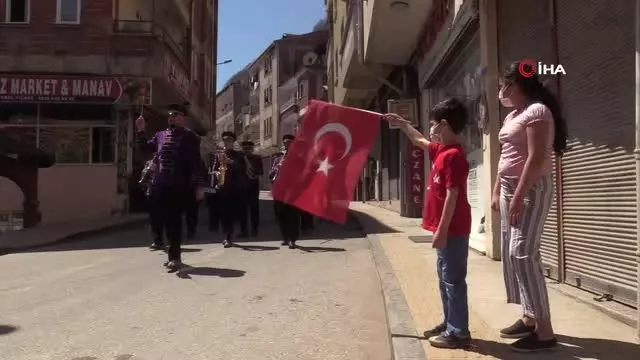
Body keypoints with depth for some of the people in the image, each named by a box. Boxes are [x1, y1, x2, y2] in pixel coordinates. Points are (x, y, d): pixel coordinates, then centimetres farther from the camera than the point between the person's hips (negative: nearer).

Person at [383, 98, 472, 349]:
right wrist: (401, 123, 34)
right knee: (445, 278, 17)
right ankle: (450, 324, 28)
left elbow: (452, 196, -22)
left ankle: (458, 332, 7)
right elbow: (419, 141, 32)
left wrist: (441, 231, -22)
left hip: (452, 230, -10)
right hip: (447, 229, 10)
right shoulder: (441, 150, 11)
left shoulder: (453, 155, -18)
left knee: (453, 279, -3)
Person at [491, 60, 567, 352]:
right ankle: (529, 318, 18)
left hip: (532, 189, -10)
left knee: (522, 254, -14)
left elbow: (536, 158, -20)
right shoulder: (512, 117, 17)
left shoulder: (537, 111, -11)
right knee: (511, 254, 9)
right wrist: (497, 192, 16)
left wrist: (519, 196, -23)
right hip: (511, 188, 10)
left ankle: (544, 331, -8)